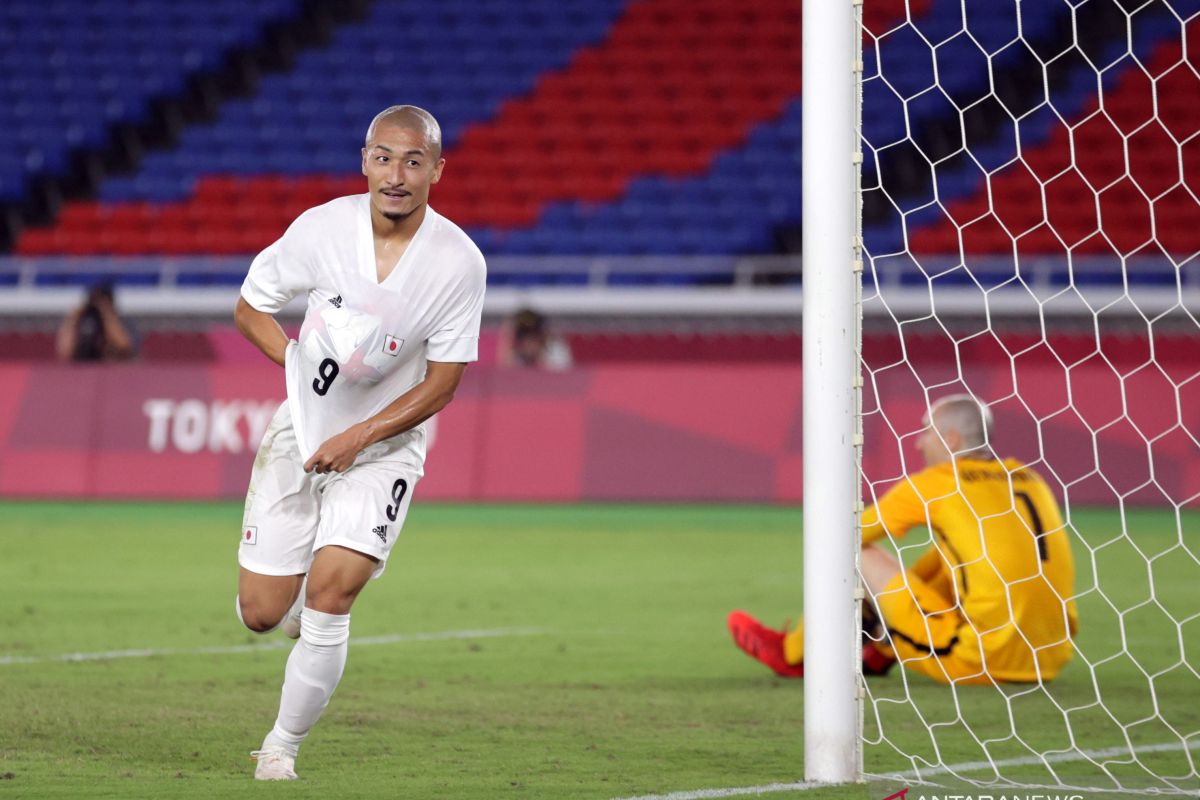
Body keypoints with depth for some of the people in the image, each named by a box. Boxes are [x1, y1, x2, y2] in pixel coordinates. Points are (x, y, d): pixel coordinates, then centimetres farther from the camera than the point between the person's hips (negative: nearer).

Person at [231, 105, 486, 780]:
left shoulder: (459, 262, -16)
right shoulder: (322, 228, -12)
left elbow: (441, 383, -9)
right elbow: (250, 309, 3)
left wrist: (358, 436, -17)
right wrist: (308, 369, -9)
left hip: (383, 447, -2)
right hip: (302, 431, 2)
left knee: (330, 595, -19)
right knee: (261, 615, 0)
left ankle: (284, 746, 0)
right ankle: (302, 604, 38)